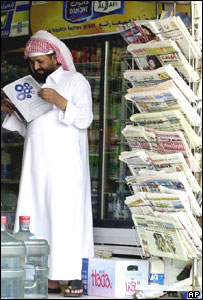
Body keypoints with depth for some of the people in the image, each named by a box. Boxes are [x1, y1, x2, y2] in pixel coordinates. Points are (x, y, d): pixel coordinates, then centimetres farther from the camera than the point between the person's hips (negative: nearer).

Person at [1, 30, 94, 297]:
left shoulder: (75, 80, 6)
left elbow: (85, 118, -5)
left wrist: (60, 101, -17)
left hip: (65, 164, -6)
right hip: (37, 164, 6)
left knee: (66, 215, -11)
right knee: (37, 218, -3)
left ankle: (74, 277, -11)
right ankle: (49, 279, -3)